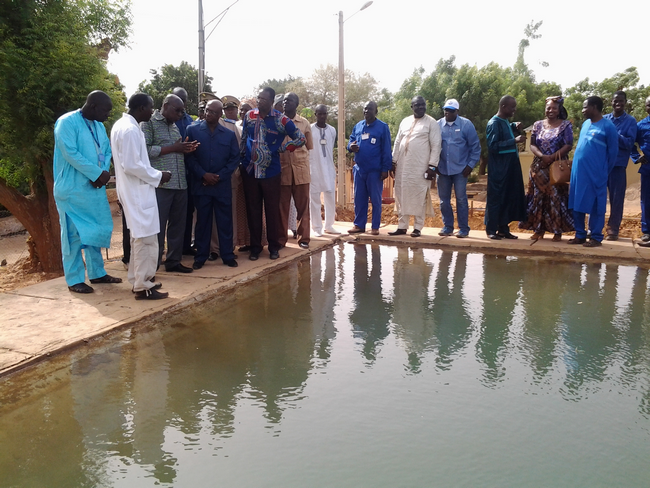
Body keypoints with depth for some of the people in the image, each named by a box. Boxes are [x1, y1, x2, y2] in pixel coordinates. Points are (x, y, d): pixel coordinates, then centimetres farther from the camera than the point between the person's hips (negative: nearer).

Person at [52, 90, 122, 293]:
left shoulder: (98, 125, 12)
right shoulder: (67, 122, -13)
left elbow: (107, 150, 12)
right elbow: (70, 153, -21)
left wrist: (103, 172, -8)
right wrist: (98, 173, -20)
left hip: (95, 187, 8)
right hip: (73, 189, -8)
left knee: (97, 230, 13)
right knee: (75, 233, -3)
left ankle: (97, 273, 25)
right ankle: (74, 280, 6)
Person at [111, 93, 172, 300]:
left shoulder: (122, 125, 13)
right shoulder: (130, 129, -19)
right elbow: (132, 165, -24)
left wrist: (153, 175, 13)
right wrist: (158, 176, -13)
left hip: (133, 189, 11)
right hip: (137, 191, -11)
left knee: (139, 237, 18)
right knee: (146, 238, -5)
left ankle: (139, 280, 27)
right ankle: (143, 287, 1)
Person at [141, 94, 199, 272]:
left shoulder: (175, 126, 20)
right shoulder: (148, 123, -2)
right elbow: (144, 150, -13)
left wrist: (186, 149, 4)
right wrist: (173, 148, -13)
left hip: (180, 184, 7)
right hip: (160, 184, -7)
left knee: (178, 224, 10)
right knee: (157, 226, -2)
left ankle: (173, 261, 21)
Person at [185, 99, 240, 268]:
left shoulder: (229, 134, 7)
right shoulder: (193, 130, 3)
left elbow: (235, 158, 3)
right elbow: (189, 156, -2)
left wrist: (220, 176, -8)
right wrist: (203, 175, -12)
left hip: (223, 185, 1)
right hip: (200, 184, -1)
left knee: (225, 221, 5)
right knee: (202, 221, 6)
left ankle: (228, 255, 15)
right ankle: (201, 256, 16)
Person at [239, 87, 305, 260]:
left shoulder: (281, 120, -6)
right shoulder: (249, 116, 4)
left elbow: (301, 139, -1)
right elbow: (243, 139, 14)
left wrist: (280, 148, -3)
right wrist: (240, 160, 11)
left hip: (271, 173, -2)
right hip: (249, 171, 3)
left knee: (272, 210, 4)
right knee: (253, 210, 7)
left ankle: (274, 247, 16)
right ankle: (255, 247, 17)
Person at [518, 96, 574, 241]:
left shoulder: (566, 125, 0)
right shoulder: (538, 125, 10)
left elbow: (568, 145, -8)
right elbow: (532, 145, 3)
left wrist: (552, 157, -19)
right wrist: (542, 156, -15)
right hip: (539, 167, 3)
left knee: (556, 197, -4)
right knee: (538, 197, 2)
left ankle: (558, 231, 2)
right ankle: (539, 229, 9)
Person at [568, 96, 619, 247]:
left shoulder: (608, 127, -9)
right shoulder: (585, 124, 11)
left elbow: (613, 152, -3)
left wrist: (604, 172, 4)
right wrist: (576, 166, 16)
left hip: (595, 174, -7)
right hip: (578, 172, 7)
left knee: (595, 206, 1)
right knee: (577, 204, 9)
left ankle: (596, 237, 9)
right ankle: (580, 235, 19)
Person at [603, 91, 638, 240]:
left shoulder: (630, 121, 0)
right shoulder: (604, 119, 10)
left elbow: (630, 143, -9)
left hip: (618, 164, -3)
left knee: (617, 198, 2)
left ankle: (613, 229, 11)